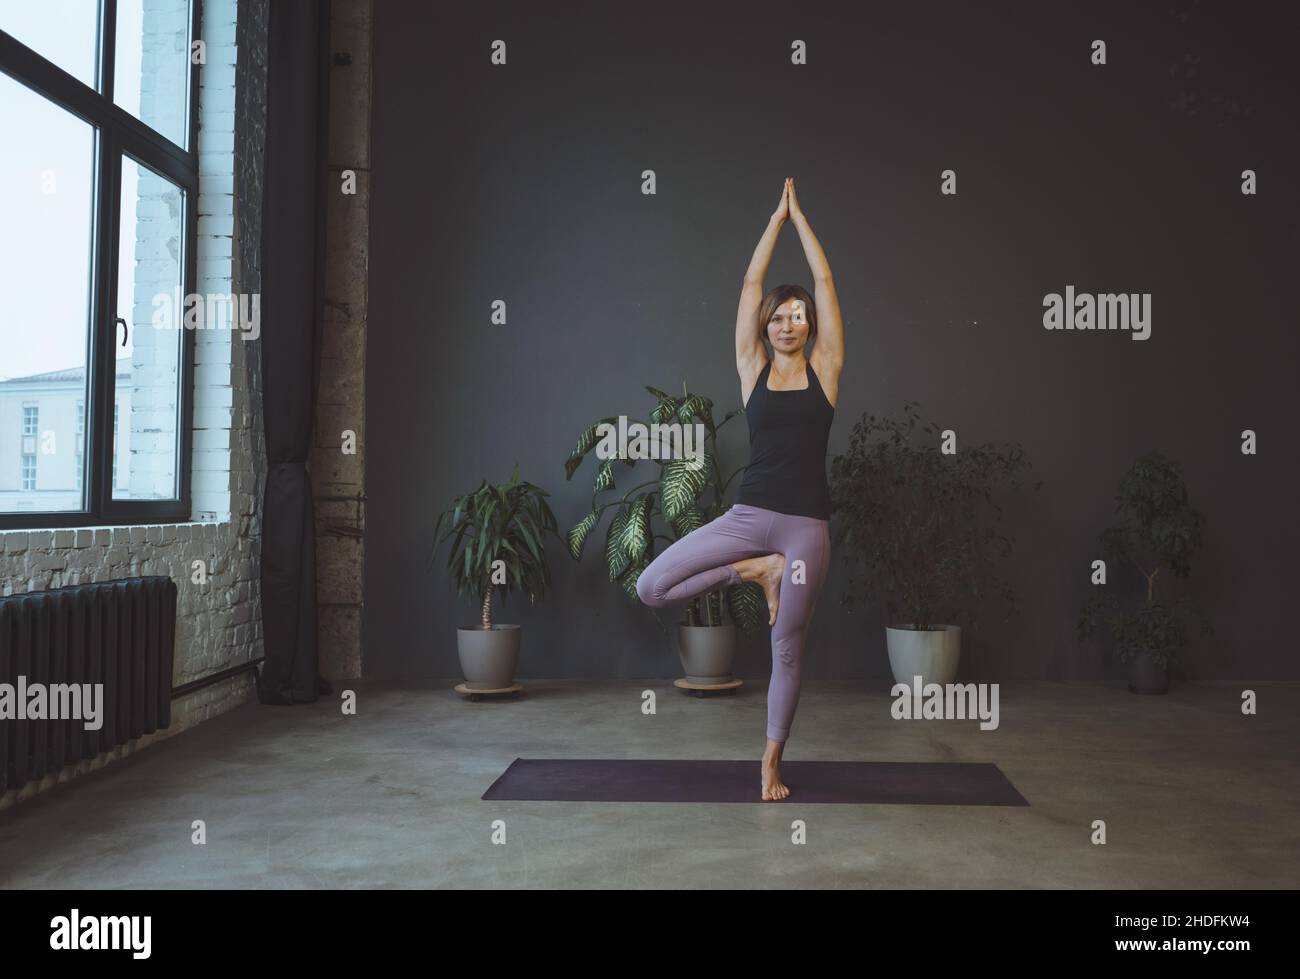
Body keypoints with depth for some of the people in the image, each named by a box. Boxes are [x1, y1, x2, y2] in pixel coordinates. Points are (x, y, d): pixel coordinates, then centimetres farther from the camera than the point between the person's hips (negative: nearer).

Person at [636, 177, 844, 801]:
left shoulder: (824, 369, 6)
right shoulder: (753, 369, 7)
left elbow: (825, 283, 5)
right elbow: (751, 285, 6)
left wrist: (801, 218, 10)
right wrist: (775, 219, 10)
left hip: (807, 522, -1)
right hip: (749, 514, 1)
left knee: (787, 647, 5)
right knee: (651, 586, -10)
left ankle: (772, 763, 22)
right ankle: (756, 571, 8)